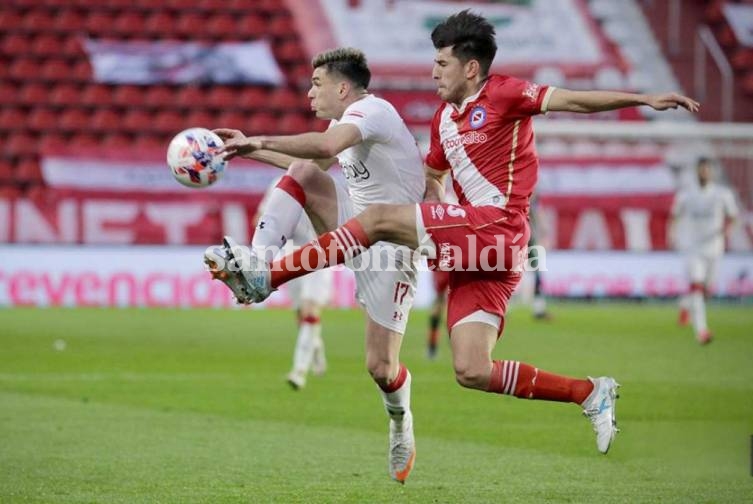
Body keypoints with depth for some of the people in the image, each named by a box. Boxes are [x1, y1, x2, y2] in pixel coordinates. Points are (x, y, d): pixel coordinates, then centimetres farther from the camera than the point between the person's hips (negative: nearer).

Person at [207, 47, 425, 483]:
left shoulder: (371, 110, -18)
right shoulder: (349, 122, 11)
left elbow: (327, 145, -39)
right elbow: (312, 162, 29)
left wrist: (259, 141, -33)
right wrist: (251, 151, 22)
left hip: (393, 248, -8)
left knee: (381, 368, -8)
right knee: (303, 174, -15)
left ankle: (401, 426, 25)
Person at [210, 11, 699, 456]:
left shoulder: (503, 94, -1)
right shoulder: (444, 118, 23)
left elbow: (572, 100, -8)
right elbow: (433, 181, 36)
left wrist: (643, 98, -17)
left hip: (496, 226, -9)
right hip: (477, 249, 9)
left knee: (379, 218, -14)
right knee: (472, 372, -1)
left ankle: (269, 275, -11)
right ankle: (592, 393, 6)